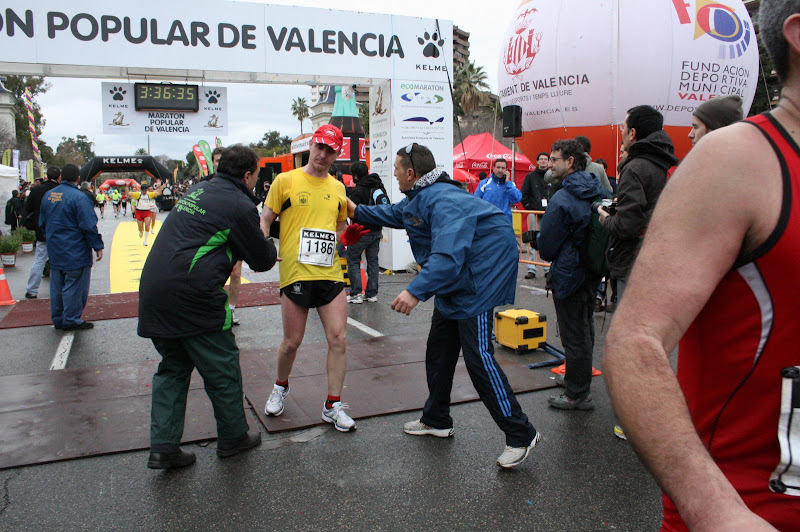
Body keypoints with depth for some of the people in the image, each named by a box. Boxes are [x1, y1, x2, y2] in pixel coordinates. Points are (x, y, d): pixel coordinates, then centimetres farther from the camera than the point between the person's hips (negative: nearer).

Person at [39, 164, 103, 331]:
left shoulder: (48, 195, 9)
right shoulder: (78, 197, -17)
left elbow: (42, 223, 19)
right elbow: (89, 226, -19)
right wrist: (98, 246, -11)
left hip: (54, 252, 8)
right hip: (75, 253, -8)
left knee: (57, 286, 15)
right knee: (74, 286, 0)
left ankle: (58, 320, 23)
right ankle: (72, 320, 4)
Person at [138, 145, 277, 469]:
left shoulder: (197, 190, 17)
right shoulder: (239, 206, -8)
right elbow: (262, 260, -1)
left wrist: (262, 249, 26)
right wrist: (271, 249, 23)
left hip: (153, 291, 8)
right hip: (191, 297, -8)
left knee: (173, 368, 19)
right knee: (222, 369, 10)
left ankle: (163, 447, 19)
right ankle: (233, 437, 26)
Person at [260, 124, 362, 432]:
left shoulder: (338, 188, 13)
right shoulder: (286, 181, 1)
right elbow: (265, 221, 2)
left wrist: (346, 236, 1)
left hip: (331, 274, 4)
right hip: (295, 274, -3)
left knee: (338, 340, -2)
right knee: (292, 341, 6)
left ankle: (333, 406, 12)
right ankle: (280, 388, 36)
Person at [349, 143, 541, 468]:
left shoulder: (443, 200, -25)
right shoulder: (417, 198, 10)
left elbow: (448, 253, -38)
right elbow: (393, 214, 34)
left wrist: (416, 291, -44)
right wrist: (358, 212, 36)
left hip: (480, 276, -11)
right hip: (454, 282, 11)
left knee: (477, 355, -15)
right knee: (438, 350, 15)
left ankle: (520, 435, -5)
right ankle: (436, 420, 31)